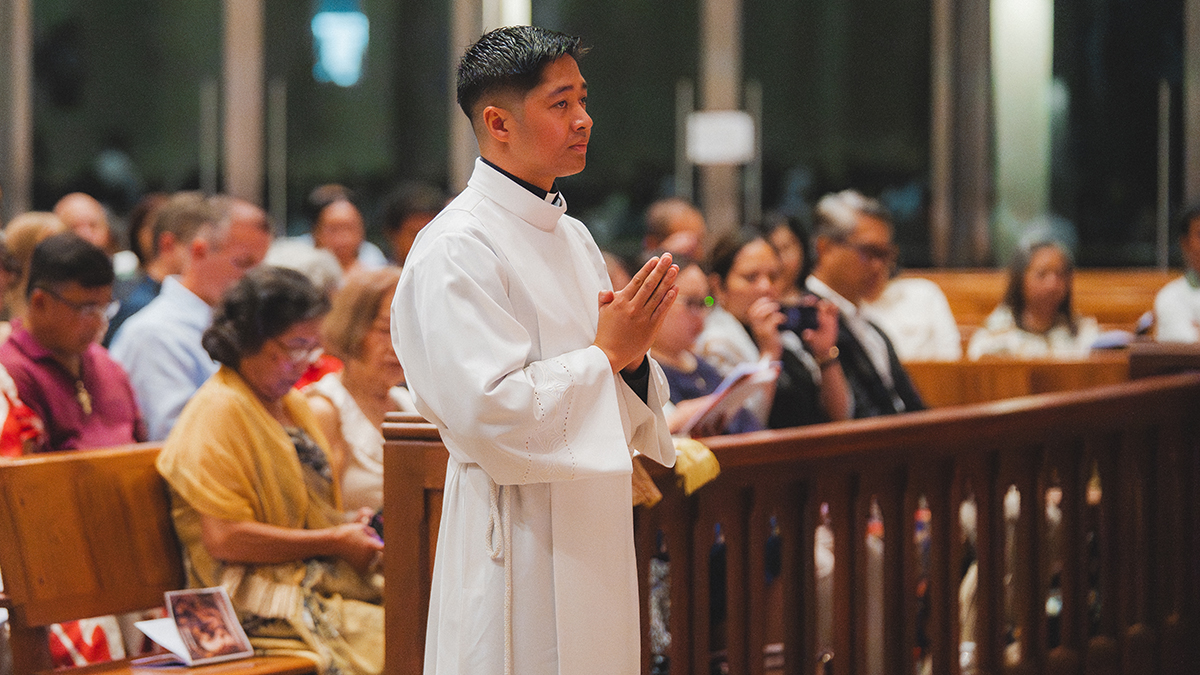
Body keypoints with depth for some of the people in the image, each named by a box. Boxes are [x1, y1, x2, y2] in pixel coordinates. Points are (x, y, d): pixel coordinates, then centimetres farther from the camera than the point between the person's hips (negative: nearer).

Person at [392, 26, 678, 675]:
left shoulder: (573, 238, 13)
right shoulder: (454, 249, -14)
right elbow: (488, 414, -23)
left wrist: (633, 359, -6)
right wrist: (607, 353, -15)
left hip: (593, 537, 8)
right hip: (516, 547, -8)